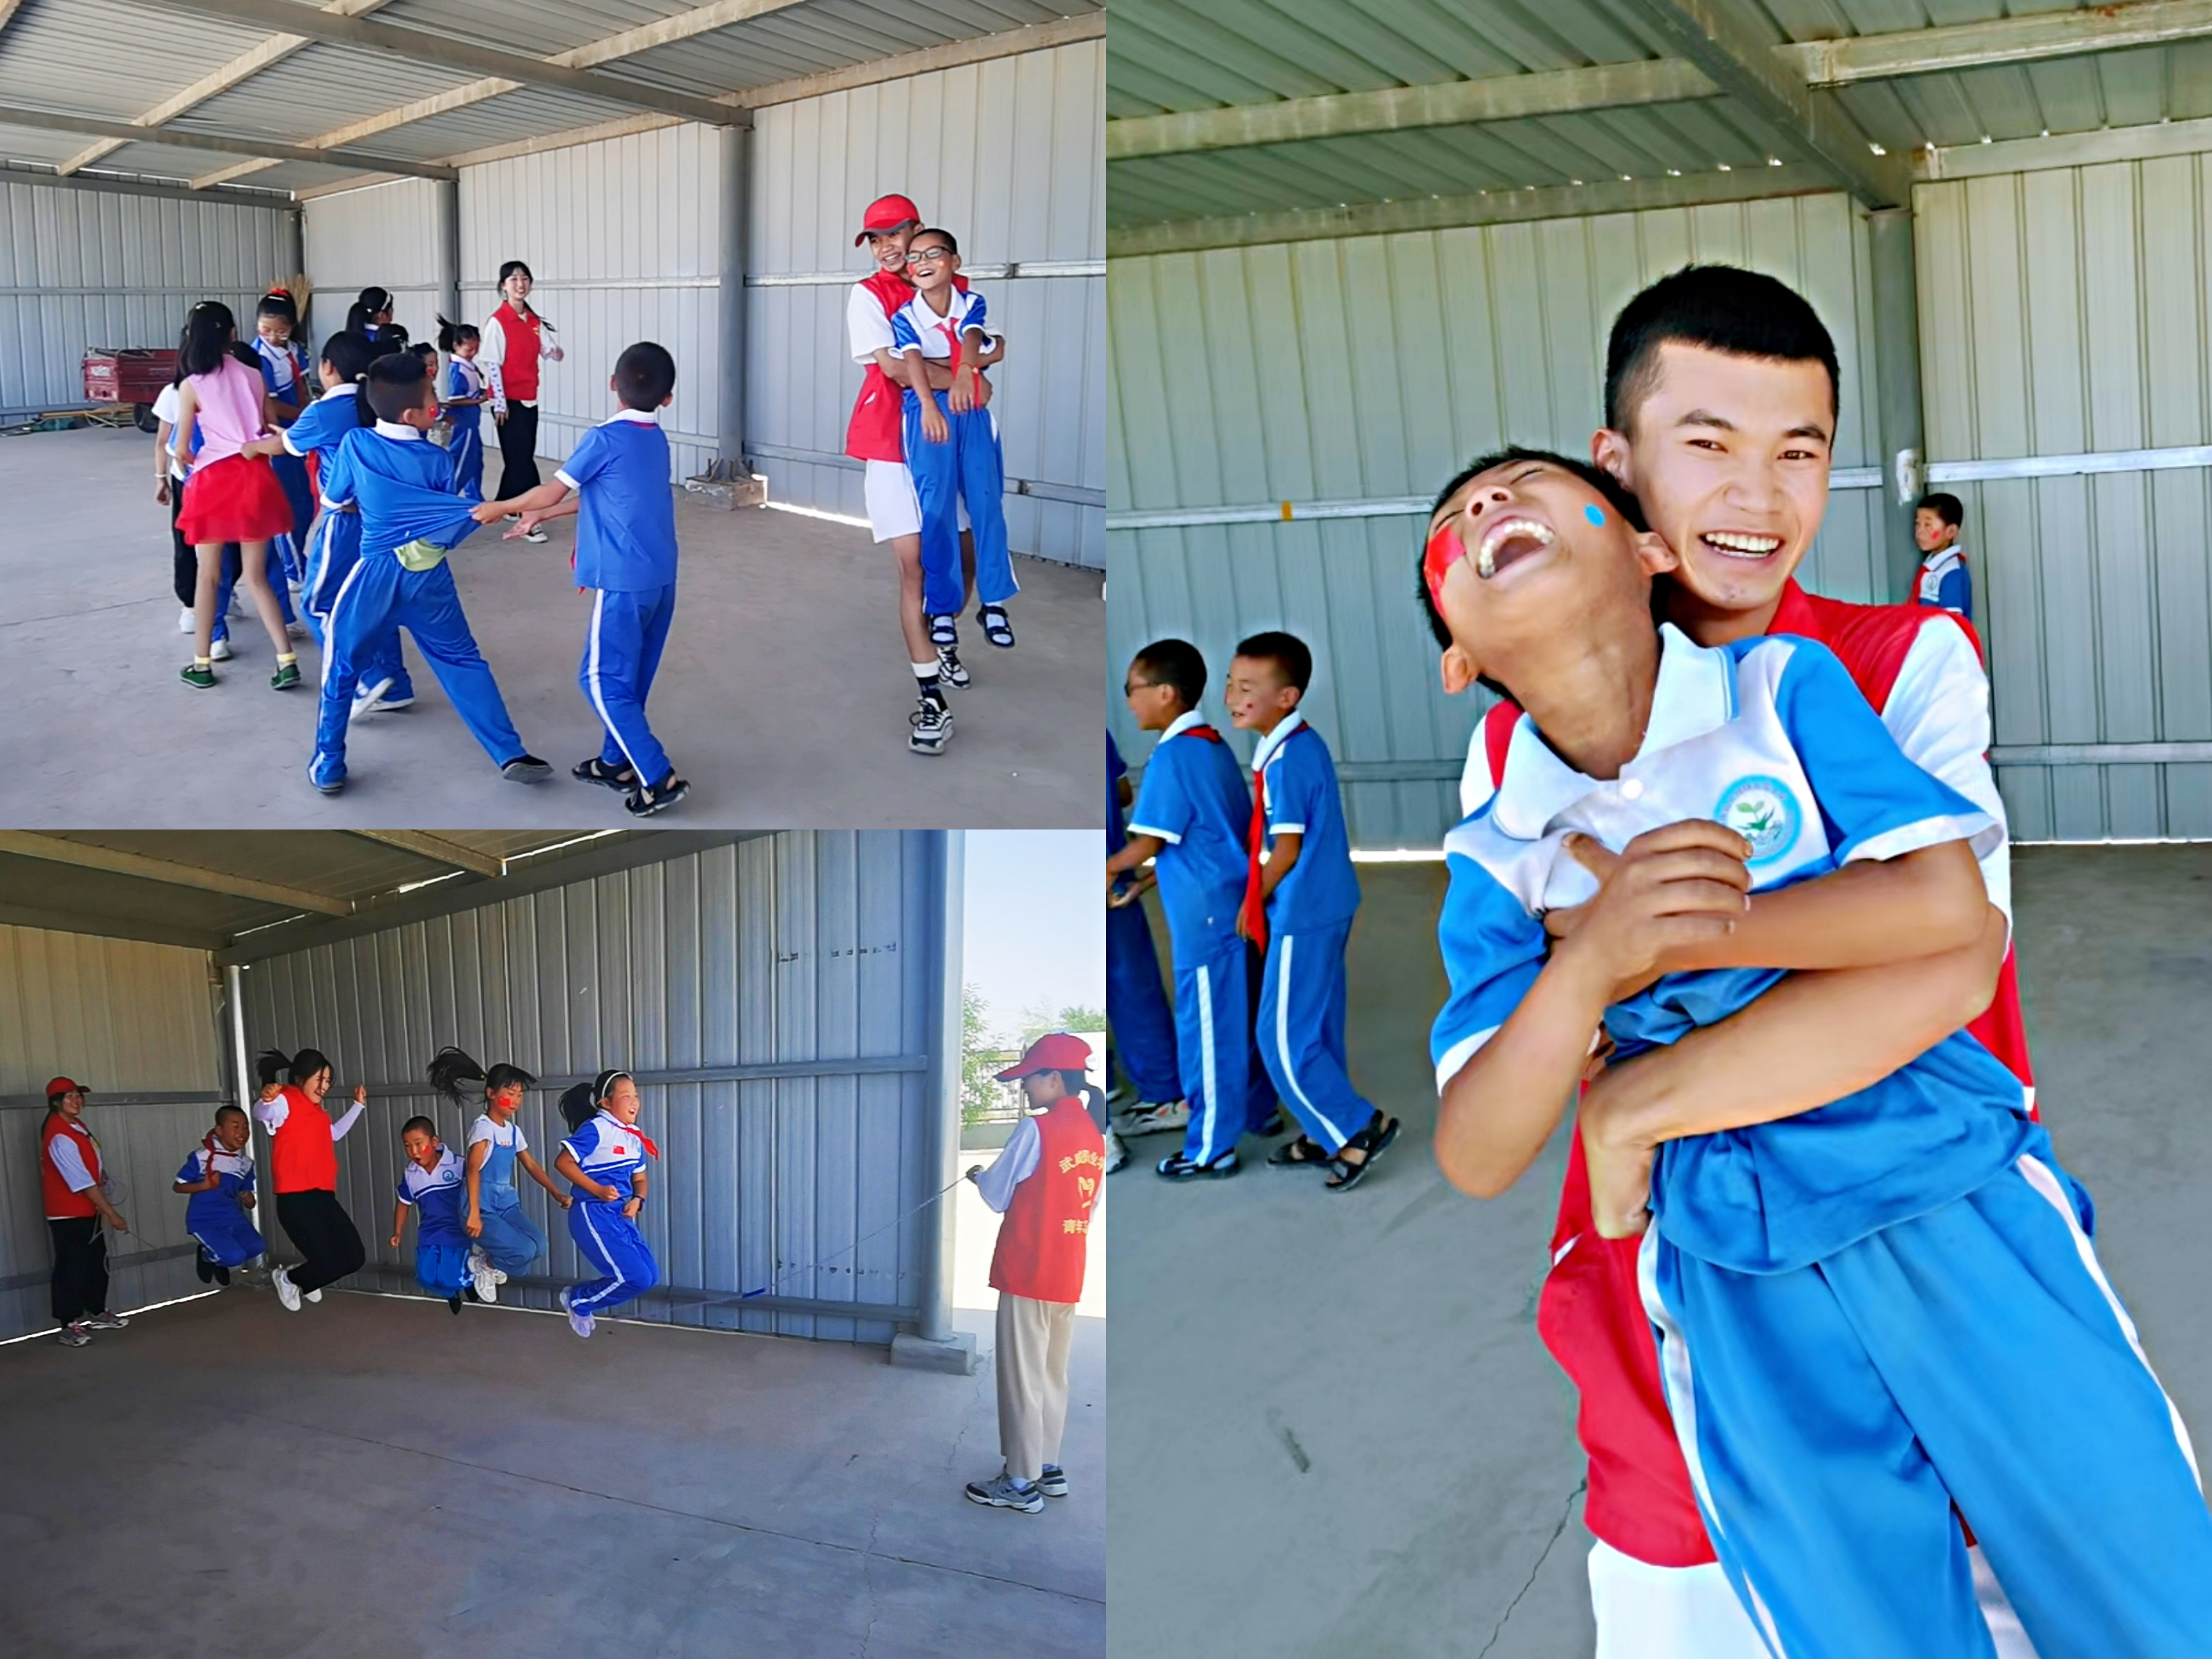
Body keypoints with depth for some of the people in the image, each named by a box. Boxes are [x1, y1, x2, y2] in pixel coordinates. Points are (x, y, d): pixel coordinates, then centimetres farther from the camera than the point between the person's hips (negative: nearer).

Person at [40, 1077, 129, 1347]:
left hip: (87, 1211, 10)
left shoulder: (76, 1125, 8)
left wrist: (103, 1210, 13)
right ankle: (69, 1327, 0)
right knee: (71, 1269, -6)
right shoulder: (60, 1137, -23)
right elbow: (83, 1183, -24)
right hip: (68, 1215, -10)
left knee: (98, 1262, 17)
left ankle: (97, 1313, 31)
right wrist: (112, 1214, -21)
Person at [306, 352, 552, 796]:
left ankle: (328, 766, 16)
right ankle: (511, 755, 8)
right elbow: (454, 520, -1)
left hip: (375, 573, 0)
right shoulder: (437, 459, -8)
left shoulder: (355, 444, -7)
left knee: (342, 667, 14)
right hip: (429, 575, 0)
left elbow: (332, 501, 6)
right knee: (463, 662, 11)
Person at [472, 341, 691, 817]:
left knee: (602, 680, -1)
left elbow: (552, 492, -3)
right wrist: (539, 516, 24)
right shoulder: (657, 440, 11)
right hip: (660, 578, 8)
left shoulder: (604, 439, -12)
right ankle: (617, 761, 28)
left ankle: (659, 778, -4)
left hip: (624, 580, -8)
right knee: (629, 677, 18)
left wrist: (501, 508, 13)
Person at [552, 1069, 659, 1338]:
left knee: (650, 1276, 4)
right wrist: (598, 1190, -23)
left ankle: (582, 1300, 22)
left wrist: (638, 1199, -4)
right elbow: (563, 1163, -17)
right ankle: (578, 1301, 12)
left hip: (622, 1216, 8)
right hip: (593, 1215, -8)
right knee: (635, 1278, -13)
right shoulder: (595, 1130, -13)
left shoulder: (635, 1137, 11)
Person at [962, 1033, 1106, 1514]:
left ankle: (1022, 1484, 6)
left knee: (1022, 1380, 1)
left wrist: (979, 1176, 13)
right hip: (1067, 1275, 8)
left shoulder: (1036, 1129, -15)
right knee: (1052, 1376, 17)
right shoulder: (1092, 1135, 7)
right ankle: (1047, 1468, 25)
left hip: (1028, 1274, -7)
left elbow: (997, 1196, -8)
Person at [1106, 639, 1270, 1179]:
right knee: (1240, 1017, 20)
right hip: (1231, 904, 9)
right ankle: (1255, 1111, 33)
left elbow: (1151, 841, -16)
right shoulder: (1213, 745, 9)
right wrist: (1146, 877, 16)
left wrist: (1109, 870, 1)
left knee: (1207, 1028, 0)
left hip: (1205, 915, -9)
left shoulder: (1172, 755, -18)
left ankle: (1211, 1147, 9)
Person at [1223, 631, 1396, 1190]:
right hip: (1324, 906, 10)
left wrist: (1250, 905, -6)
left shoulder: (1285, 760, -21)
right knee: (1316, 1031, 17)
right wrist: (1257, 897, 14)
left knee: (1283, 1039, -1)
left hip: (1303, 914, -10)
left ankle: (1360, 1127, 7)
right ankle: (1330, 1137, 27)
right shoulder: (1302, 745, 9)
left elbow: (1286, 851, -19)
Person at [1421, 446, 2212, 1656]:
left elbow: (1950, 910, -15)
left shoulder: (1785, 686, -4)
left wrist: (1680, 938, -16)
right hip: (1737, 1286, 1)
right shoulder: (1496, 862, -2)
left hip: (1954, 1202, 0)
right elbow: (1476, 1160, -10)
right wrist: (1591, 959, -26)